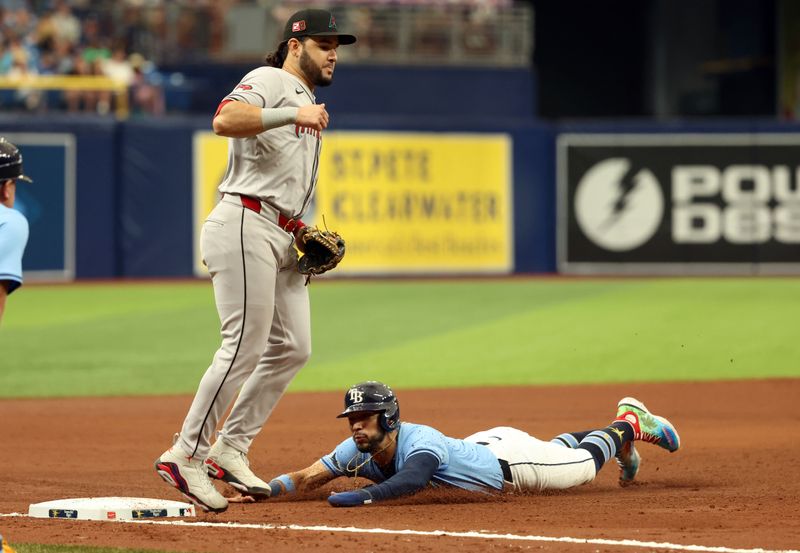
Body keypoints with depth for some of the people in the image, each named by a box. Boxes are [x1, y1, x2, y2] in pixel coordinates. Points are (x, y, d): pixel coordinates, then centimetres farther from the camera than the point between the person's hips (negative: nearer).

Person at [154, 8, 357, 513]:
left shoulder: (308, 105, 25)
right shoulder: (269, 81, -4)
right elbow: (225, 120, -25)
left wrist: (307, 235, 14)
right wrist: (293, 114, -30)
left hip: (283, 238, 10)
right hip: (246, 226, -10)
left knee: (293, 348, 8)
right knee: (245, 345, -14)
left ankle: (230, 450, 13)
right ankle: (187, 454, -9)